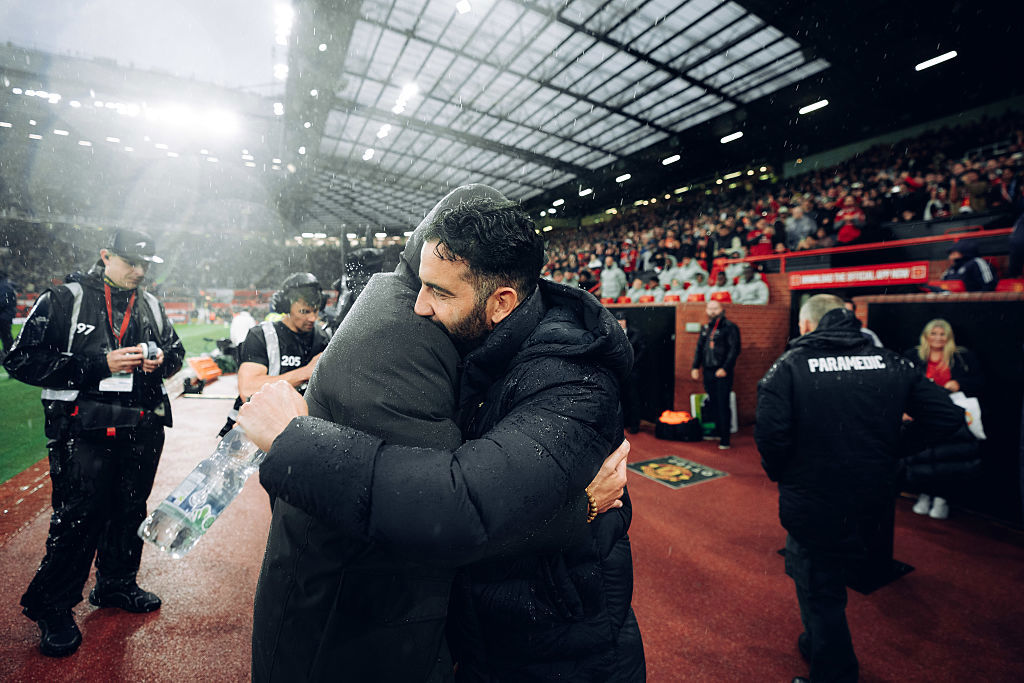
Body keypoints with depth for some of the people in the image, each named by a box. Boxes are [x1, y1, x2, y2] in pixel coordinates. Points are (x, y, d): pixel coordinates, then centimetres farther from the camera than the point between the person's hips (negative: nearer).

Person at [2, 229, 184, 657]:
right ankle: (52, 609, 23)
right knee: (78, 517, 1)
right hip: (84, 429, -4)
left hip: (142, 428, 5)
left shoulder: (151, 305, 11)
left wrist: (162, 359, -3)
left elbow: (175, 350, 21)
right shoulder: (64, 300, -4)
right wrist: (100, 364, -18)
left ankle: (116, 586, 35)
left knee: (130, 510, 14)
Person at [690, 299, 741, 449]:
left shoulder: (730, 327, -5)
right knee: (713, 403, 10)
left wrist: (725, 368, -17)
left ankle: (725, 438, 1)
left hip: (722, 372, -6)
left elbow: (734, 350, -11)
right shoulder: (705, 328, 15)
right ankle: (717, 431, 21)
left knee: (723, 405, -5)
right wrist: (695, 367, 11)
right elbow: (699, 348, 19)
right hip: (708, 371, 6)